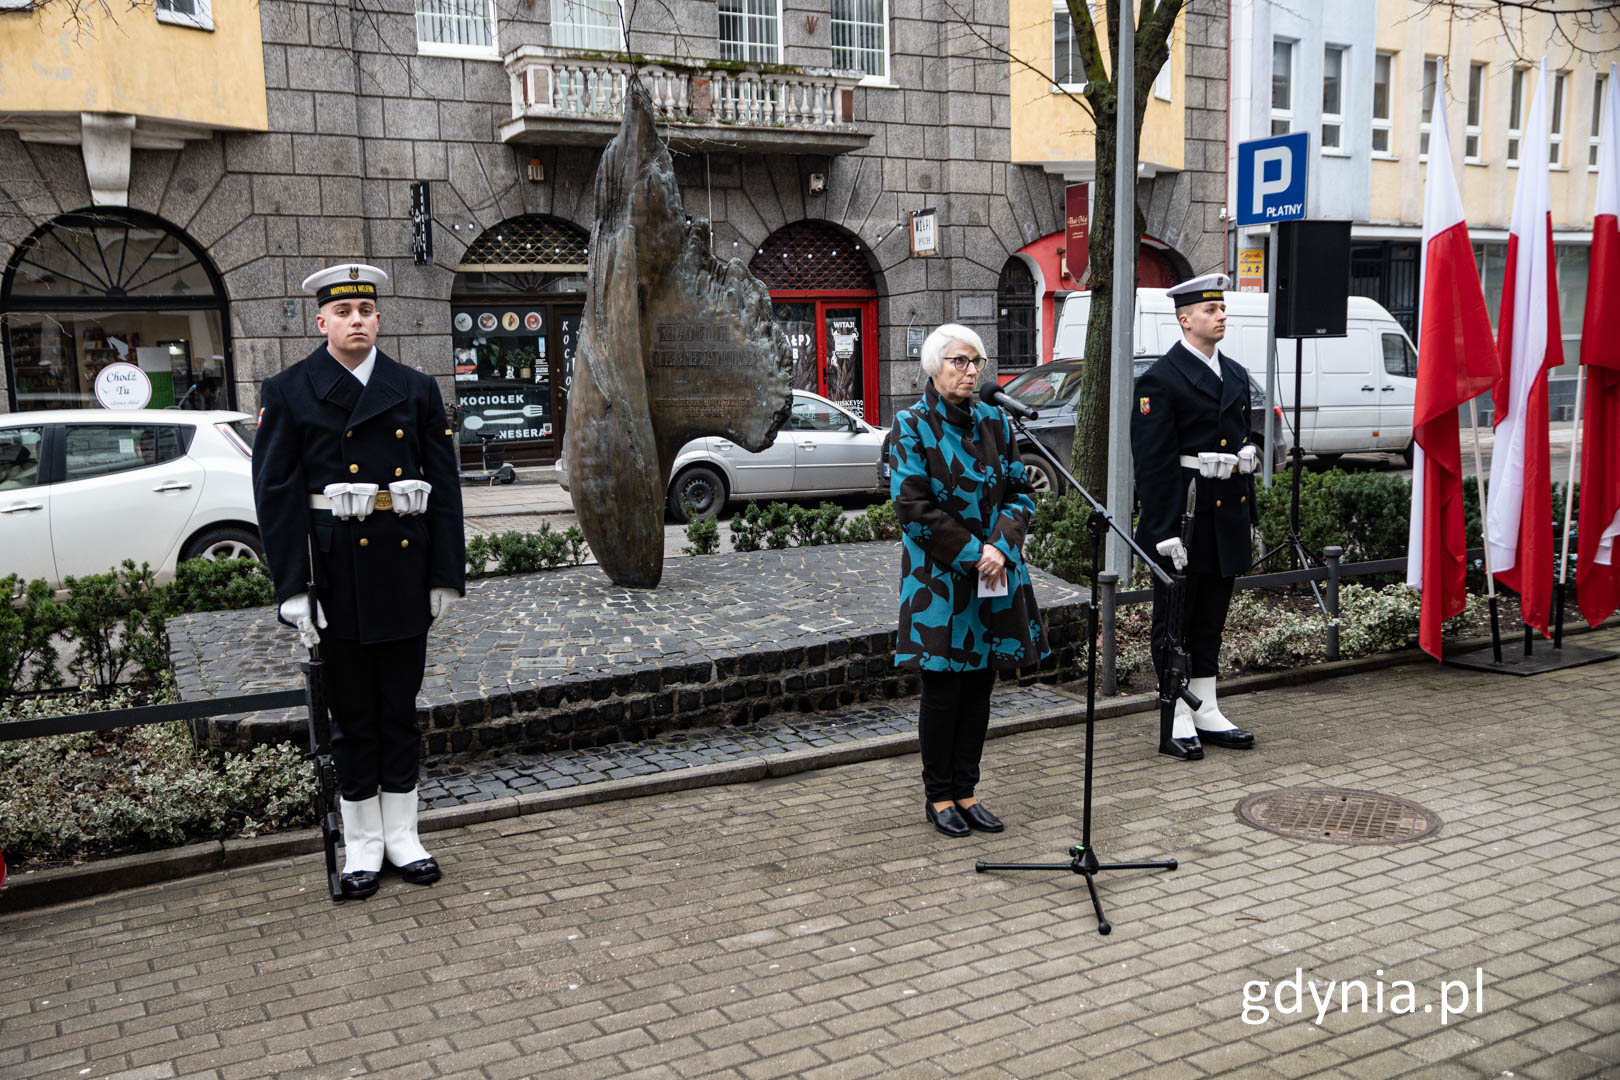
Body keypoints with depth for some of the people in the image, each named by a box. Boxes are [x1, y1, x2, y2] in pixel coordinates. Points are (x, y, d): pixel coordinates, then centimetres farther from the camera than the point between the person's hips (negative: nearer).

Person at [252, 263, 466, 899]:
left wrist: (446, 575, 0)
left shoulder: (417, 390, 6)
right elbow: (276, 494, -5)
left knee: (400, 708, 11)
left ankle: (402, 834, 23)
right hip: (338, 576, -2)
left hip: (406, 569, 2)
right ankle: (363, 842, 21)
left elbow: (444, 487, 5)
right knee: (352, 714, 8)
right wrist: (292, 589, -11)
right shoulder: (287, 394, 0)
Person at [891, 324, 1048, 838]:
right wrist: (972, 553, -15)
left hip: (996, 571, 5)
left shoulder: (994, 422, 8)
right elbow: (912, 506, -12)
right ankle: (938, 796, 17)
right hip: (938, 578, -5)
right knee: (942, 688, 2)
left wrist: (1000, 546, -10)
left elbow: (1020, 492, 8)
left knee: (980, 686, 10)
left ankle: (965, 791, 22)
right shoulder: (913, 425, -6)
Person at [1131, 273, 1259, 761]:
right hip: (1185, 515, -7)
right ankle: (1176, 724, 9)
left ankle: (1207, 715, 24)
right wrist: (1163, 532, -19)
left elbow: (1244, 447, 19)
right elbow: (1152, 462, -15)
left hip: (1228, 513, 8)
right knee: (1174, 622, 2)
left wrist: (1250, 516, 16)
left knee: (1211, 620, 15)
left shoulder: (1235, 374, 14)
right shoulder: (1161, 379, -10)